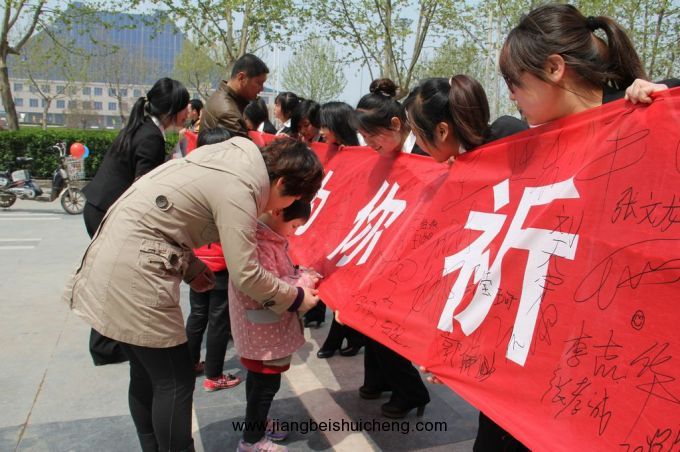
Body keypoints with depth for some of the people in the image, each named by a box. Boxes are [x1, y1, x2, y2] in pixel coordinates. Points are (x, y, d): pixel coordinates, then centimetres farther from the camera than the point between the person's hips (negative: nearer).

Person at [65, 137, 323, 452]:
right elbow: (245, 275, -18)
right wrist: (295, 299, -5)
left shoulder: (237, 157, 7)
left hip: (119, 253, 10)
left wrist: (192, 269, 14)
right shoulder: (238, 189, -20)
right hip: (133, 271, -10)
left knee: (147, 375, 20)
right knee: (175, 381, 2)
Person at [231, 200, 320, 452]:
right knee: (267, 383, 3)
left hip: (265, 329, 10)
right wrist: (304, 281, -17)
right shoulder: (260, 244, -26)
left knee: (258, 379, 22)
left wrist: (301, 274, 0)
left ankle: (257, 425, 39)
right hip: (262, 330, -10)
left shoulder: (269, 237, 7)